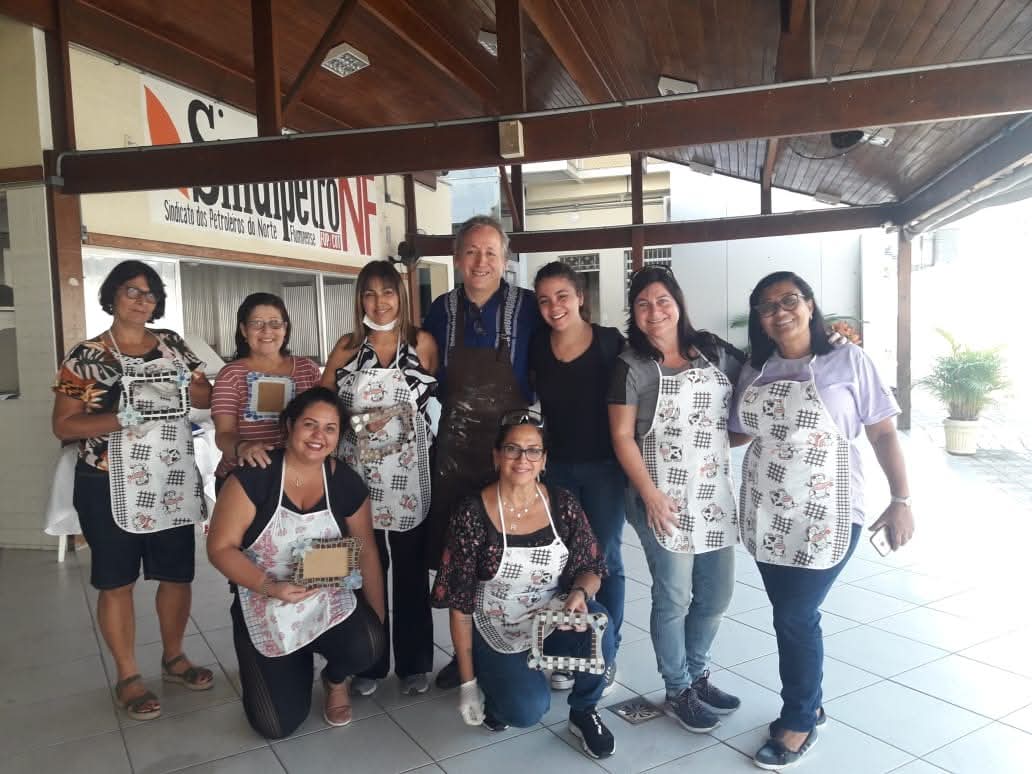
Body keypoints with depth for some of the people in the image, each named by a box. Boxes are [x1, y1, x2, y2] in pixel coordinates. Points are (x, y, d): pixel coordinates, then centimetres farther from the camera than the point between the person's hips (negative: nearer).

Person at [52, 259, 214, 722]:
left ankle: (173, 658, 32)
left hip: (173, 482, 4)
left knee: (177, 574, 12)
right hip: (112, 487, -3)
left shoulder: (172, 344, 7)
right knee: (116, 582, 7)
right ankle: (127, 677, 23)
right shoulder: (86, 355, -4)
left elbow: (207, 397, 10)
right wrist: (121, 418, -21)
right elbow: (63, 425, -7)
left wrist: (180, 386, -11)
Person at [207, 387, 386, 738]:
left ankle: (335, 679, 10)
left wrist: (378, 620, 2)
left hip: (331, 602, 1)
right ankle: (297, 666, 34)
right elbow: (220, 547, -14)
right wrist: (270, 587, -28)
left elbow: (366, 553, 2)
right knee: (277, 725, -1)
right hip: (266, 612, -1)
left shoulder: (347, 482, -7)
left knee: (365, 647, -30)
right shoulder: (255, 476, -17)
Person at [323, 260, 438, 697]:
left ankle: (414, 663, 22)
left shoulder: (423, 343, 1)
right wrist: (358, 422, -7)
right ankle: (368, 663, 24)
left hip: (410, 473, -1)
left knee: (411, 570, 7)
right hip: (360, 472, 1)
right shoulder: (347, 346, 5)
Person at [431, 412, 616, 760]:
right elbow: (459, 603, -10)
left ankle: (583, 712, 1)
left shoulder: (563, 505, -7)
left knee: (598, 626, -29)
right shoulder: (472, 515, -15)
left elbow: (591, 569, 1)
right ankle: (496, 685, 13)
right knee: (528, 710, -25)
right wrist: (467, 683, -8)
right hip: (497, 631, -2)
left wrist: (580, 593, -24)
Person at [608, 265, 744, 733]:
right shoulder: (631, 366, -6)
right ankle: (678, 693, 24)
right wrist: (650, 495, -14)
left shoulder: (713, 351, 5)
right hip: (664, 497, -5)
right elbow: (622, 436, -8)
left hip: (716, 493, 5)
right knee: (674, 598, 5)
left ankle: (696, 674, 36)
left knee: (716, 595, 14)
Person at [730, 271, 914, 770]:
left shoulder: (848, 361, -5)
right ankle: (809, 706, 34)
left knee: (795, 617, 0)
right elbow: (736, 433, 13)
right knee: (792, 616, 13)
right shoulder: (754, 371, 6)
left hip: (825, 516, -4)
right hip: (766, 516, 4)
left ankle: (798, 722, 21)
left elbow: (883, 433, -3)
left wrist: (901, 500, -8)